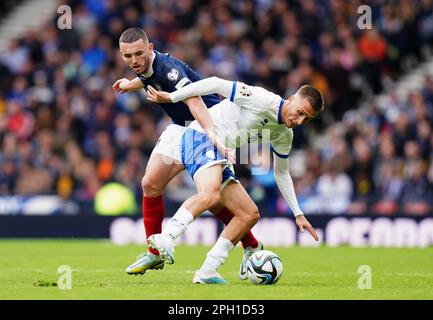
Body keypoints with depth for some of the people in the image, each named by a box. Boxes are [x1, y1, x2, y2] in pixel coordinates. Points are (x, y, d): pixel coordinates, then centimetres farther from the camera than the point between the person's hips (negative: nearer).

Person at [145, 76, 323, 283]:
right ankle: (165, 237, -45)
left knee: (250, 214, 5)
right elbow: (217, 84, -15)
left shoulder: (285, 135, 11)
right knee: (211, 194, -37)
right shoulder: (264, 100, -15)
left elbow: (281, 173, 25)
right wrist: (170, 97, -12)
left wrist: (298, 214, 21)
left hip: (218, 159, 9)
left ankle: (206, 272, 0)